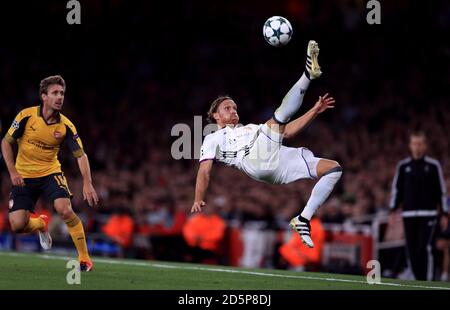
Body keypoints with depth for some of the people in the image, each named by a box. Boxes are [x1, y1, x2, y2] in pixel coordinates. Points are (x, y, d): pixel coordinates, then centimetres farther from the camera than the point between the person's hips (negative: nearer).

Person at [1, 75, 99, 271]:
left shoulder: (65, 126, -11)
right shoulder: (26, 116, -13)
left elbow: (80, 155, -12)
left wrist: (87, 183, -27)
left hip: (50, 172, 0)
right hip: (23, 176, 1)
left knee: (64, 209, -26)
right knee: (17, 225, -9)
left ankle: (84, 258, -14)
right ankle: (41, 224, 29)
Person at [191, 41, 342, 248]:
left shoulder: (250, 128, 40)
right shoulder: (213, 139, 26)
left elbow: (287, 131, 29)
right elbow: (204, 171, 11)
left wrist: (315, 110, 19)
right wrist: (198, 201, -3)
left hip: (281, 163, 7)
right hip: (256, 161, -6)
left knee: (334, 168, -4)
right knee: (280, 115, -20)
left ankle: (303, 220, -13)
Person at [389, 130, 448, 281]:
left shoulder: (433, 165, 3)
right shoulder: (403, 166, 9)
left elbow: (442, 191, 5)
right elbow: (396, 189, 13)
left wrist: (444, 214, 2)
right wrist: (393, 210, 5)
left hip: (428, 214, -3)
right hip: (408, 215, 3)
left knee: (425, 249, -14)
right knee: (412, 252, 2)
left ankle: (427, 281, -14)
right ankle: (418, 279, 11)